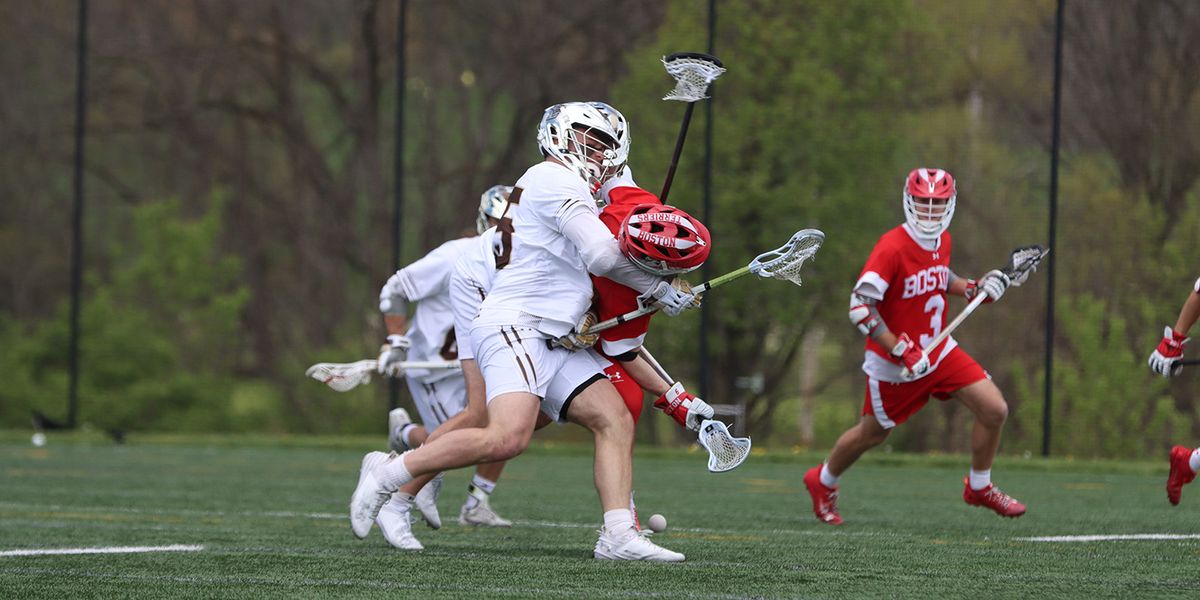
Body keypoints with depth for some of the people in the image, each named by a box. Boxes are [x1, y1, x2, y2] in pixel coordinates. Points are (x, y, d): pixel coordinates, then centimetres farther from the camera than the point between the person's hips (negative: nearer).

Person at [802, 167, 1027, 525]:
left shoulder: (943, 241, 0)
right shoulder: (892, 248, -24)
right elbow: (860, 307, -28)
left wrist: (974, 289, 4)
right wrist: (902, 351, -30)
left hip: (939, 350, 6)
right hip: (892, 362, -6)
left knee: (994, 410, -4)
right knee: (873, 433, 10)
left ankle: (979, 488, 18)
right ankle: (822, 482, 39)